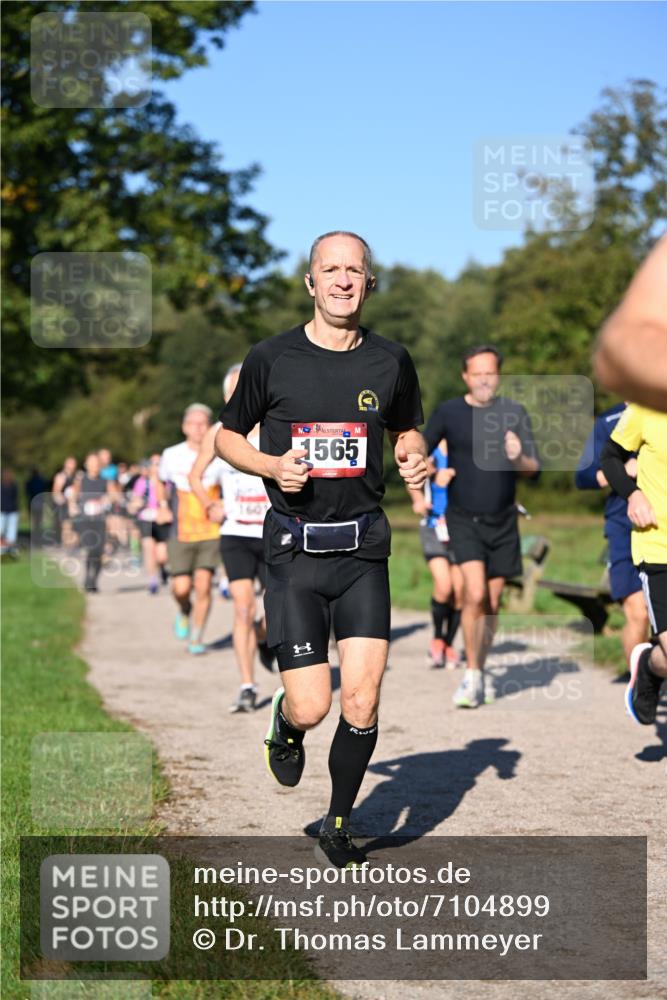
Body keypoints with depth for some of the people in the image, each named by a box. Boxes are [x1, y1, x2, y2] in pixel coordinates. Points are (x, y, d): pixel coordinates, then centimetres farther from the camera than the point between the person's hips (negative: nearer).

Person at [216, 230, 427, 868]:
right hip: (294, 548, -2)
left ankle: (338, 825, 18)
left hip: (364, 550, 2)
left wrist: (415, 460, 0)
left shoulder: (390, 362, 5)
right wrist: (271, 465, -10)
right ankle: (283, 724, 31)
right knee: (311, 707, -8)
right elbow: (227, 436, 9)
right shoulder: (271, 359, -2)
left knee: (361, 701, -6)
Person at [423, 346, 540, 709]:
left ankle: (480, 671, 25)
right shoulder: (448, 412, -1)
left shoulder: (514, 413, 1)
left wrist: (518, 457, -21)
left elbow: (534, 468, -1)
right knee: (474, 594, -18)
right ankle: (471, 674, -6)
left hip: (503, 521, 2)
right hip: (463, 519, -2)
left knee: (492, 603, 8)